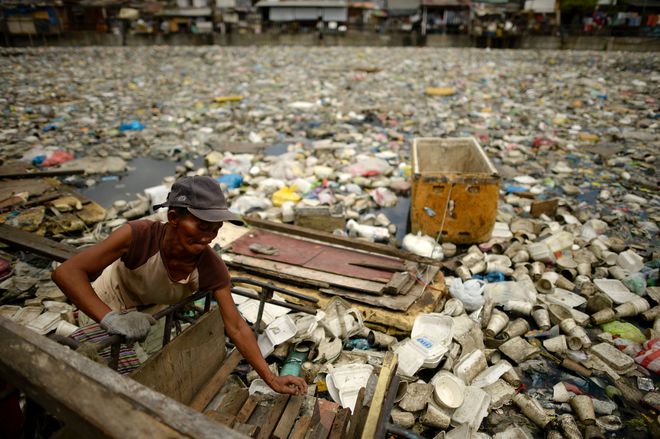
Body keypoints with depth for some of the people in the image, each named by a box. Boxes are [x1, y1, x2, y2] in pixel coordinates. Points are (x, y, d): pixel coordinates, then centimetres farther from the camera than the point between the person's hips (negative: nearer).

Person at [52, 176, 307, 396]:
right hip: (105, 309, -2)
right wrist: (110, 318, -52)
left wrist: (272, 380, -26)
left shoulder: (211, 268, -29)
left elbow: (236, 327, -25)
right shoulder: (140, 235, -38)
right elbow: (66, 272, -39)